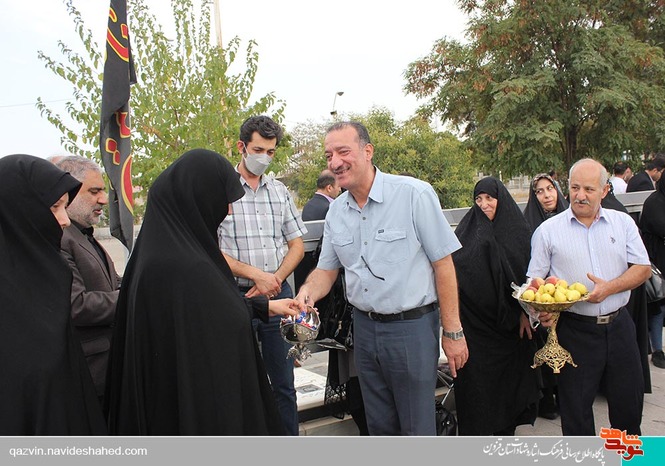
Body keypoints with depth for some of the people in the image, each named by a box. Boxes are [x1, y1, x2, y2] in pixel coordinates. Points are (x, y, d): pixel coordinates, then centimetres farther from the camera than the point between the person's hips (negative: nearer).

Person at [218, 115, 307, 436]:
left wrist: (276, 279, -6)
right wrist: (256, 274, -16)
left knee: (284, 382, 12)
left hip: (278, 294, 4)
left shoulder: (279, 191, 9)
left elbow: (297, 245, 10)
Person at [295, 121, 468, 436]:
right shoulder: (336, 211, 4)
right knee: (379, 425, 20)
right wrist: (308, 292, -11)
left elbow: (443, 264, -12)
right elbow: (326, 269, 12)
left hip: (412, 327, -5)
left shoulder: (415, 194, -14)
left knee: (417, 429, 9)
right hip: (364, 326, 5)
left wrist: (452, 332, -11)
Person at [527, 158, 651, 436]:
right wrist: (541, 309, -19)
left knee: (629, 399, 15)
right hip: (574, 330, -2)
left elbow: (643, 268, 3)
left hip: (618, 325, 3)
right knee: (576, 405, 7)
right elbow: (535, 280, 0)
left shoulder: (622, 222, 7)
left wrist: (609, 287, -14)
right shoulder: (548, 230, 0)